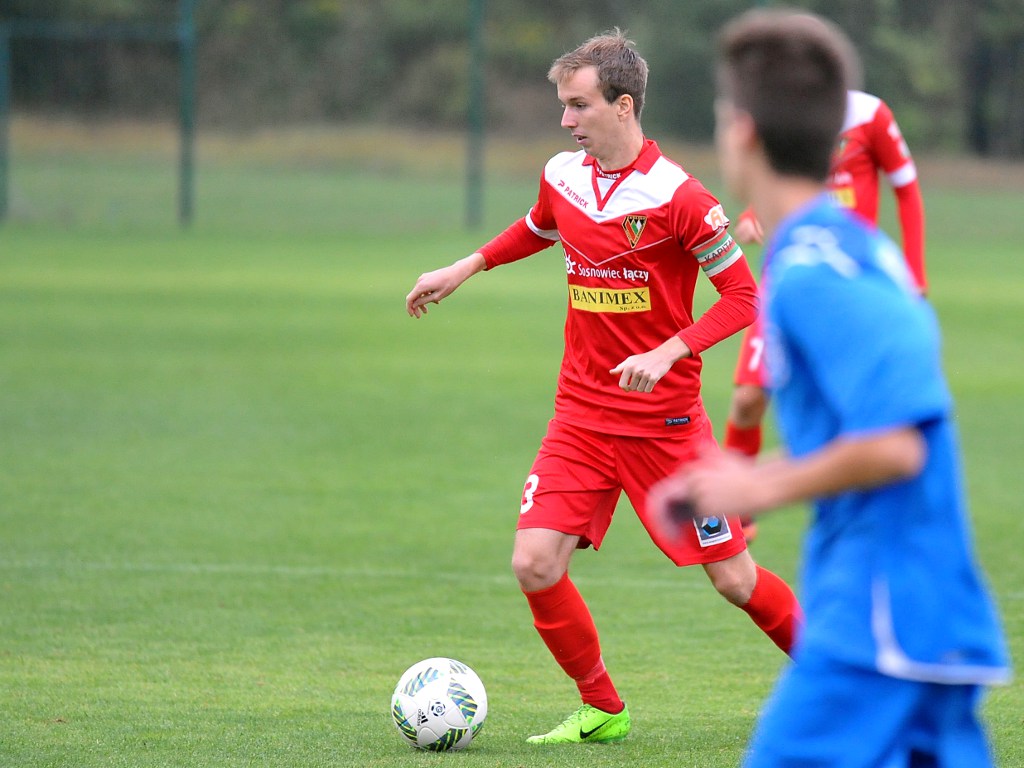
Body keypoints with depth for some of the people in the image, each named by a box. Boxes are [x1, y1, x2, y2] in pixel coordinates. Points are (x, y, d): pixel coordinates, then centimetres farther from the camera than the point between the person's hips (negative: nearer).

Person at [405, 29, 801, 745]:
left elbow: (744, 295, -13)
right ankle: (601, 710, 10)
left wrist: (669, 352, -24)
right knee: (535, 565, -9)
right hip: (581, 413, 5)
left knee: (733, 579, 1)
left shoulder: (677, 197, -17)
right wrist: (462, 270, 23)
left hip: (666, 421, -5)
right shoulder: (562, 177, 2)